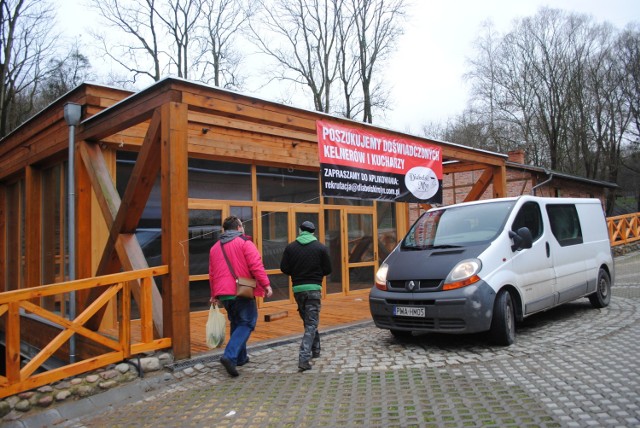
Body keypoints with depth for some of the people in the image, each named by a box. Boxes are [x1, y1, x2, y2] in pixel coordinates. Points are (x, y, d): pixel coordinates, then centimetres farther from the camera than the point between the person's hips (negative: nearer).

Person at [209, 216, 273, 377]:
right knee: (247, 323, -2)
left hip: (223, 293, 7)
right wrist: (266, 284, -14)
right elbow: (256, 266, -15)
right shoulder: (244, 243, -4)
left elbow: (212, 274, 20)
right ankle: (230, 356, -18)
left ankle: (240, 357, 24)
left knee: (236, 323, 19)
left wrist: (214, 294, 27)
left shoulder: (215, 247, 16)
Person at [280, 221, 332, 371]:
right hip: (313, 288, -3)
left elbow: (284, 268, -1)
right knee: (311, 323, -1)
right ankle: (304, 358, -13)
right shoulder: (320, 247, -4)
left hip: (297, 288, 3)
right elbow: (327, 270, -2)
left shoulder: (291, 247, 1)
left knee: (308, 321, 20)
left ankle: (315, 349, 32)